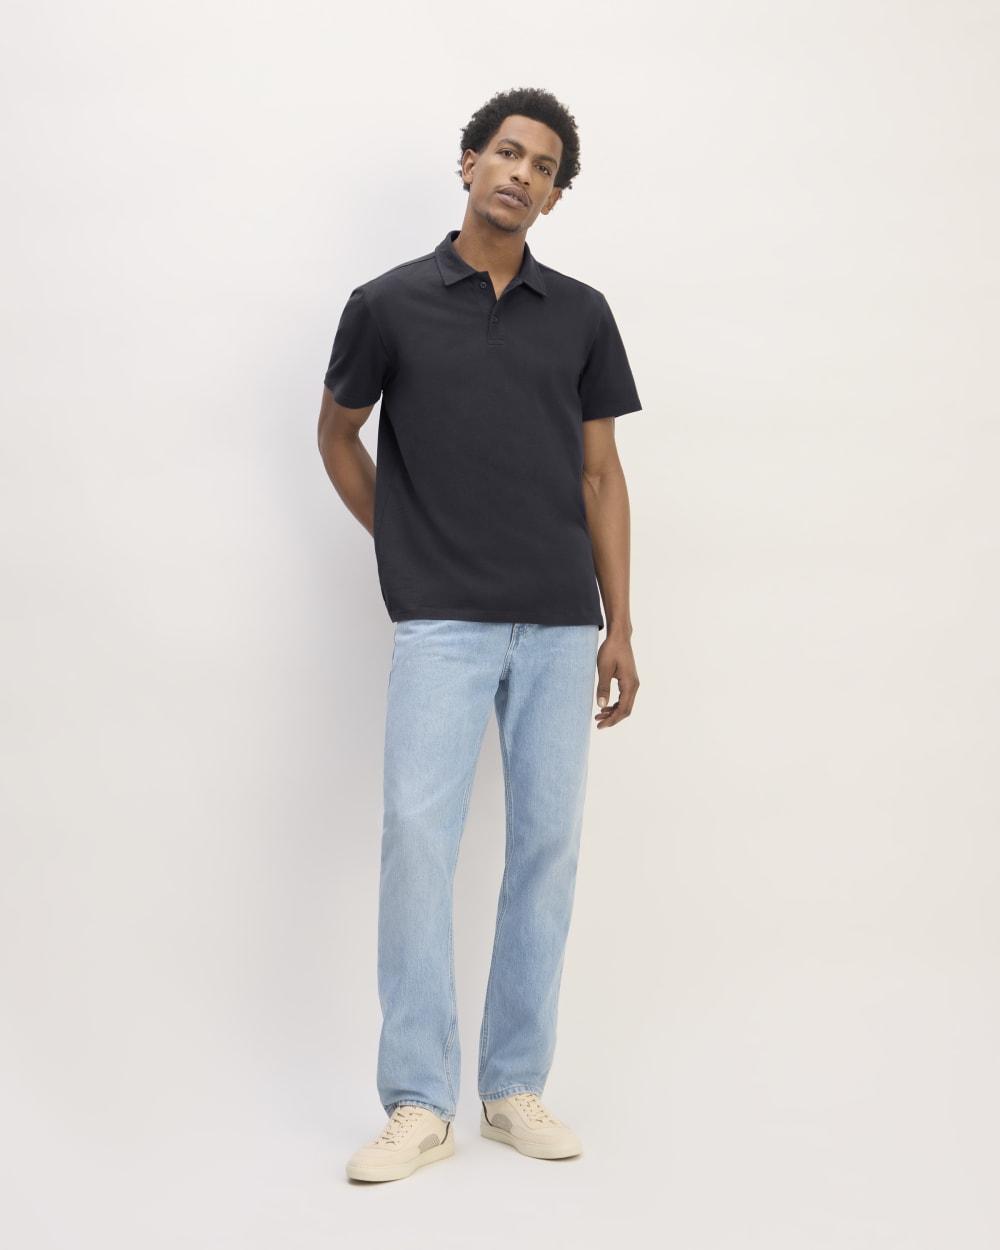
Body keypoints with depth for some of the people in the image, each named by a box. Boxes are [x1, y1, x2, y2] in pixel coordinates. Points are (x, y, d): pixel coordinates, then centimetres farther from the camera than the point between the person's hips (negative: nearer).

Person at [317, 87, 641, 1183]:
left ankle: (514, 1086, 16)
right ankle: (418, 1104, 0)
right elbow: (337, 436, 16)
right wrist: (404, 544, 9)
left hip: (559, 626, 3)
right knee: (418, 834, -11)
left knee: (548, 843, 4)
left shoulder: (581, 314, 8)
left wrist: (618, 627, 4)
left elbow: (601, 475, 9)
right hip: (443, 624, -2)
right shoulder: (389, 303, 2)